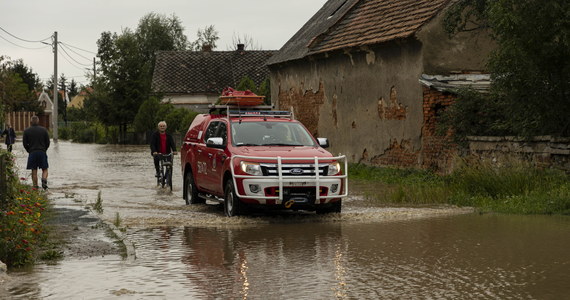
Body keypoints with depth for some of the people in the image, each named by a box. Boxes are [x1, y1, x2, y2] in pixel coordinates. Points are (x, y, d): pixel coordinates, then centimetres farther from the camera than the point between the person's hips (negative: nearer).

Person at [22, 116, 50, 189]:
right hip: (42, 152, 0)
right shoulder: (44, 130, 3)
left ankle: (35, 186, 2)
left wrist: (29, 150, 13)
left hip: (32, 153, 0)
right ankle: (44, 180, -20)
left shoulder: (26, 131, 2)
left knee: (34, 171, 5)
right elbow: (48, 142, 4)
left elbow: (24, 143, 1)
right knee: (44, 169, 7)